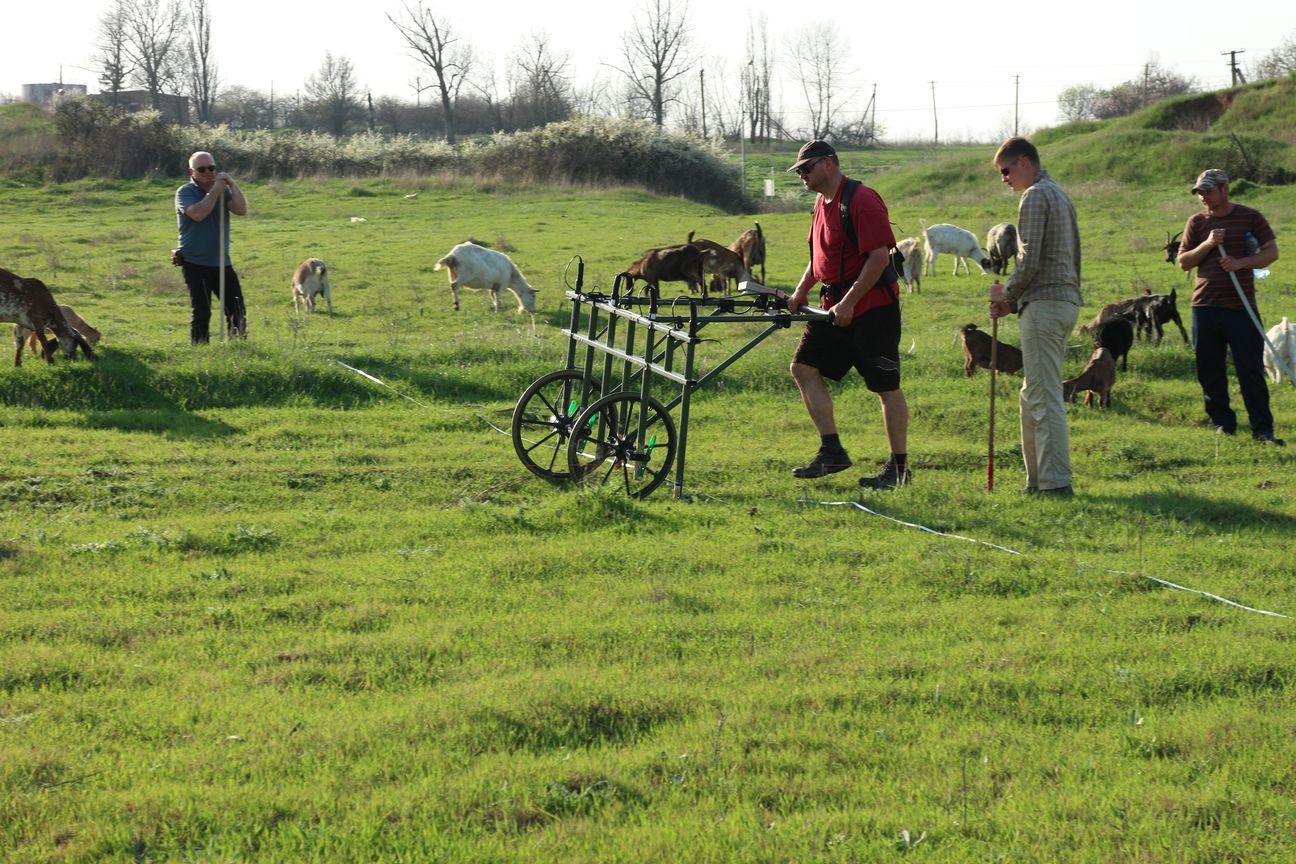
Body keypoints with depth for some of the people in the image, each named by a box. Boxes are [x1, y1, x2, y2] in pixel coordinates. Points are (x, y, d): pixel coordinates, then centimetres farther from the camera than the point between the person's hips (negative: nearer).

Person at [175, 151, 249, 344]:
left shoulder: (223, 191, 11)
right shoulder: (185, 192, -4)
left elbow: (242, 210, -5)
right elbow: (198, 213, -23)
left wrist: (231, 184, -12)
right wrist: (215, 190, -15)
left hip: (222, 263, 5)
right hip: (196, 264, -5)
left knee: (237, 311, 3)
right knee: (200, 313, -1)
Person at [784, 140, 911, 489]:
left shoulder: (862, 200, -16)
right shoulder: (822, 203, 14)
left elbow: (879, 257, -21)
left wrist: (849, 303, -22)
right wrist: (800, 292, 10)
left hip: (872, 306, -9)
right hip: (836, 305, 9)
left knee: (886, 386, -3)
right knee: (804, 367, 2)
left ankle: (899, 466, 5)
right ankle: (831, 452, 6)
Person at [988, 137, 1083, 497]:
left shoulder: (1035, 196, -9)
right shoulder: (1060, 195, 22)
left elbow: (1029, 260, -18)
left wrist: (1007, 292, 0)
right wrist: (1013, 302, 17)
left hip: (1045, 303, -10)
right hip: (1067, 300, 10)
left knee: (1044, 396, -11)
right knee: (1033, 395, 14)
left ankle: (1055, 482, -14)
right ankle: (1038, 479, 15)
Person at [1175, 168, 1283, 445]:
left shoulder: (1250, 217, 3)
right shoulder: (1197, 222, 9)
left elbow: (1272, 252, 2)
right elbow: (1183, 261, 7)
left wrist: (1241, 262, -14)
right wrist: (1207, 245, -10)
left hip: (1241, 305, -3)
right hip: (1205, 305, 3)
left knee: (1251, 369, -6)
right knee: (1210, 370, 5)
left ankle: (1262, 429, -5)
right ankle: (1222, 424, 17)